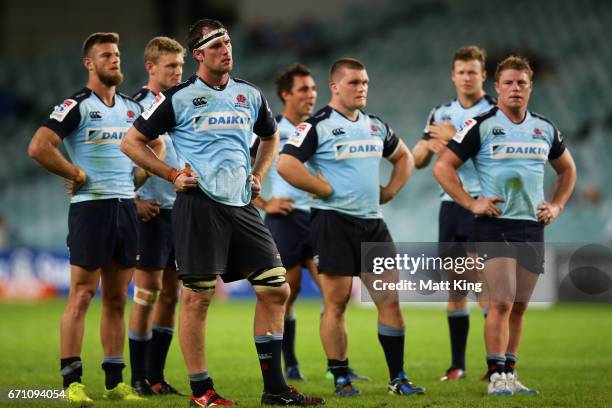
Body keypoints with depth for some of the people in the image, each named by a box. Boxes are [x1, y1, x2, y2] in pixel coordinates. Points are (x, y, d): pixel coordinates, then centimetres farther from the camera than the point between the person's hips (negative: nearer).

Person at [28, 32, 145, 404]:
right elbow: (39, 147, -17)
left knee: (117, 298, 9)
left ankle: (115, 382, 13)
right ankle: (72, 382, -6)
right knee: (82, 295, -7)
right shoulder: (76, 106, -6)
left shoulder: (132, 108, 14)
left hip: (126, 206, 6)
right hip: (91, 206, -6)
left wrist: (139, 177, 13)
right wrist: (77, 174, -10)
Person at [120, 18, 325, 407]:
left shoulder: (250, 95, 12)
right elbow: (131, 142, 3)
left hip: (242, 205, 5)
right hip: (200, 204, -5)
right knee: (198, 297, -4)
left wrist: (258, 175, 15)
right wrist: (173, 175, -4)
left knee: (276, 289, 1)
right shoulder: (178, 98, -3)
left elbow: (271, 136, 31)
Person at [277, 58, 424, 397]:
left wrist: (390, 191, 14)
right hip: (334, 220, -6)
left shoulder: (375, 126, 14)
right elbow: (285, 165, -17)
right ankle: (341, 379, 4)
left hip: (372, 221, 6)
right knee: (336, 301, -4)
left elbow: (404, 157, 30)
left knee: (390, 298, 2)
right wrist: (326, 189, -13)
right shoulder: (317, 125, -7)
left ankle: (398, 378, 8)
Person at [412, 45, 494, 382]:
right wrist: (430, 145, -9)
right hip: (451, 203, 6)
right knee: (454, 285, 6)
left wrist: (457, 138, -20)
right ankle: (457, 364, 12)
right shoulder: (441, 114, 14)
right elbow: (417, 160, 13)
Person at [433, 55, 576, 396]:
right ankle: (497, 377, -9)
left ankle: (510, 374, 15)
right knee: (502, 303, -13)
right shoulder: (482, 126, -5)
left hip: (532, 227, 5)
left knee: (519, 307, 7)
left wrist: (557, 206, 13)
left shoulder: (545, 129, 10)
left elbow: (567, 169, 26)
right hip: (495, 225, -5)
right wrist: (471, 203, -10)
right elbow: (443, 166, -5)